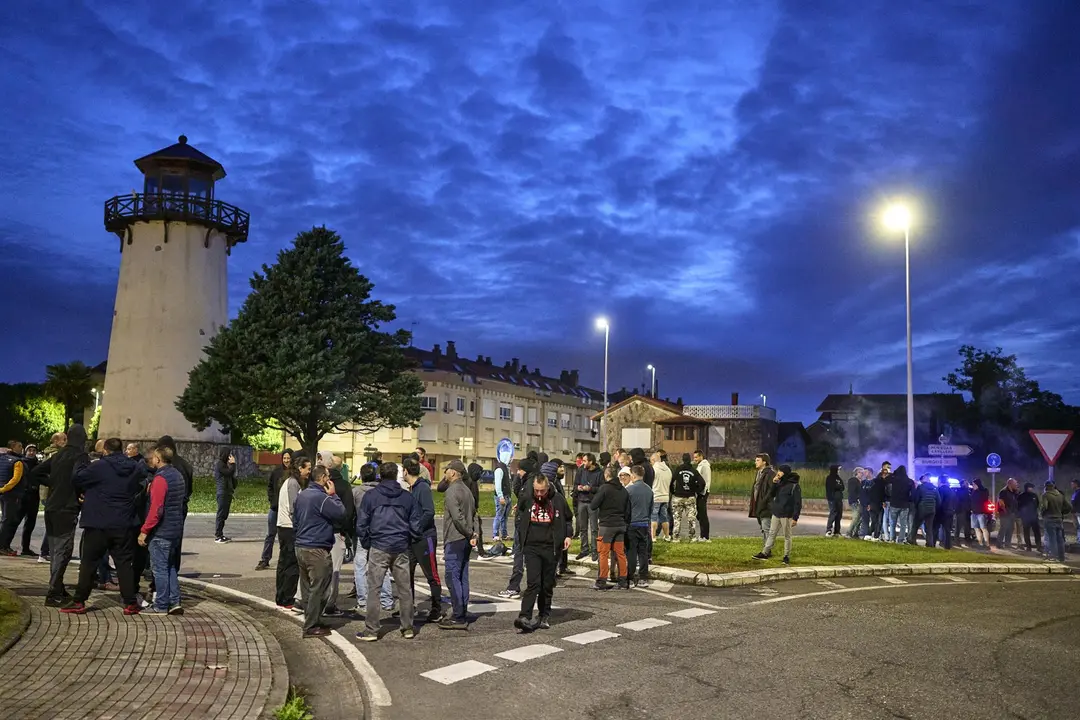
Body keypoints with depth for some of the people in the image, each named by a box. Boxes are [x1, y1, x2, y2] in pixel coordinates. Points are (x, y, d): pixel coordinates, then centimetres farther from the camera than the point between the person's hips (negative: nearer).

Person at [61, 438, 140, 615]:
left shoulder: (99, 467, -10)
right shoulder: (133, 469, 4)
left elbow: (76, 479, -8)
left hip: (98, 525, -3)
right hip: (123, 525, 3)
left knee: (88, 563, 9)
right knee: (124, 563, 8)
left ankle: (79, 602, 13)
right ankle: (130, 603, 7)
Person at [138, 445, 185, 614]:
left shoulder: (160, 478, -17)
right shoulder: (177, 475, 12)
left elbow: (156, 509, -22)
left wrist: (144, 531, -17)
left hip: (161, 531, -9)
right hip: (176, 529, 9)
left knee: (159, 567, 0)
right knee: (169, 565, 16)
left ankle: (161, 606, 7)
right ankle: (174, 602, 16)